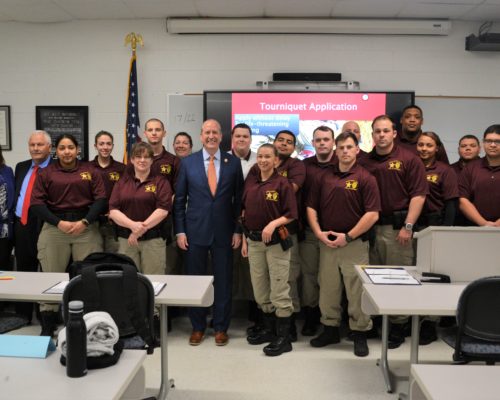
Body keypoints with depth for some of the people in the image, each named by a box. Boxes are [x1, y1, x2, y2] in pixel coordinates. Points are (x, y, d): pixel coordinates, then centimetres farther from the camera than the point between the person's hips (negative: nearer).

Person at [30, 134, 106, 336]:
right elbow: (36, 203, 1)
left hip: (87, 228, 0)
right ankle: (48, 327, 13)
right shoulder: (46, 172, 8)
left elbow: (101, 199, 1)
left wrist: (84, 222, -11)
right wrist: (59, 222, -11)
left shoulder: (90, 170, 8)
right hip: (54, 228, 0)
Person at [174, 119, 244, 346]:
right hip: (195, 231, 0)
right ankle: (197, 327, 25)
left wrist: (238, 231, 0)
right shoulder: (187, 163, 2)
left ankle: (221, 328, 23)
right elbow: (179, 200, 4)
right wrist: (180, 231, -1)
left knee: (223, 281, 7)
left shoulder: (233, 163, 2)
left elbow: (239, 199, 4)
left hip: (223, 232, 0)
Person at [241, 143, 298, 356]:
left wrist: (274, 223, -24)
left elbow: (291, 215, -8)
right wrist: (244, 240, 11)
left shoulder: (282, 183, -7)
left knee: (279, 290, -1)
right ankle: (268, 329, 31)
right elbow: (244, 213, 13)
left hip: (276, 242, -6)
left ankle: (283, 338, 9)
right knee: (259, 290, 14)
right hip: (254, 241, 6)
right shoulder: (250, 182, 9)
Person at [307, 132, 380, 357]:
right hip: (327, 243, 4)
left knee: (357, 291, 3)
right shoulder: (324, 177, 8)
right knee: (327, 289, 13)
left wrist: (348, 237, -14)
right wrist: (319, 232, -3)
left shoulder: (365, 178, -5)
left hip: (354, 243, -4)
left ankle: (360, 334, 18)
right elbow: (311, 207, 10)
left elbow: (373, 214, -12)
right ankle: (330, 329, 28)